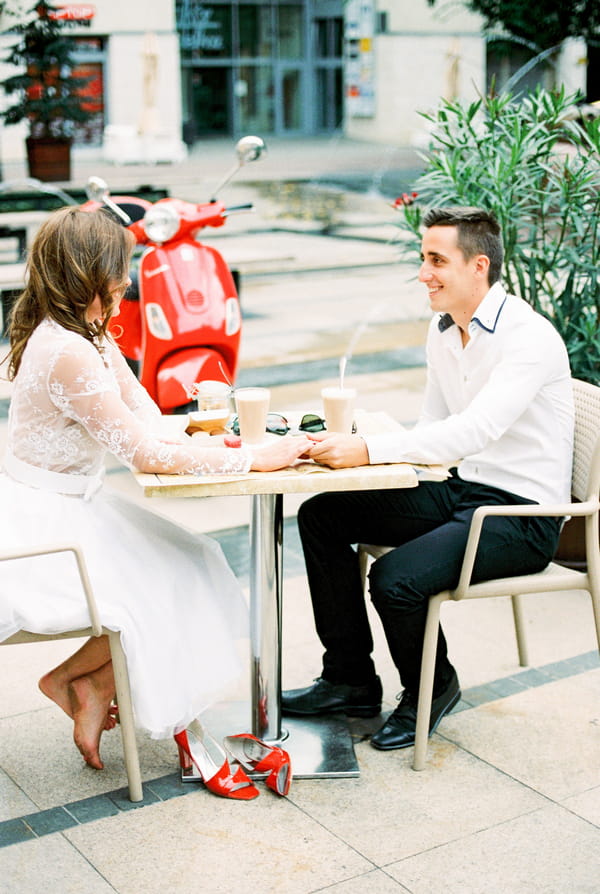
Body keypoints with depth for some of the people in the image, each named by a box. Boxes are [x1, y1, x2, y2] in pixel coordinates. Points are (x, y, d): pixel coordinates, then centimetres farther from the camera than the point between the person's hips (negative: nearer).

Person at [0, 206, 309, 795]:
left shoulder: (88, 335, 4)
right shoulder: (68, 354, -26)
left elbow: (149, 420, 5)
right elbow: (148, 454, -25)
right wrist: (253, 458, -21)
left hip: (72, 508, 9)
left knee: (196, 566, 6)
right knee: (174, 588, -3)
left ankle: (93, 687, 18)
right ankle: (73, 680, 18)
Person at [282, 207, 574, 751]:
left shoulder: (529, 338, -20)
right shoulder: (442, 332, 7)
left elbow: (477, 429, -33)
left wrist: (369, 450, -39)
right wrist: (356, 444, -5)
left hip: (522, 514, -9)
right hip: (460, 489, 9)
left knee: (396, 578, -29)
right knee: (321, 517, 0)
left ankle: (432, 689, 6)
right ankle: (350, 680, 10)